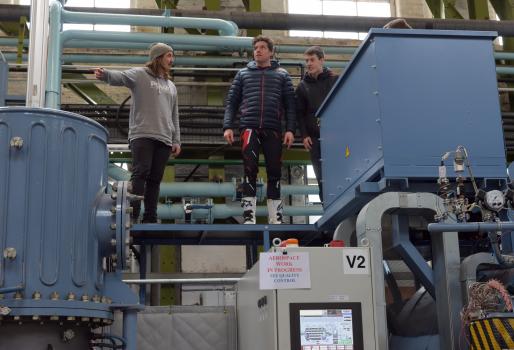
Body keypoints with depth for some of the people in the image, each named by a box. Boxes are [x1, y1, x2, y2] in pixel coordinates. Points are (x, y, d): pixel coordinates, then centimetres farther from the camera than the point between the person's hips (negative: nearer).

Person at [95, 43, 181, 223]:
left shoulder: (171, 86, 25)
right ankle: (132, 215, -16)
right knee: (140, 173, -14)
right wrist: (105, 74, -36)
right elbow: (120, 77, -14)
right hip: (142, 135, -5)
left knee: (155, 178, 3)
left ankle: (150, 218, 6)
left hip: (164, 139, 5)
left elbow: (174, 116, 24)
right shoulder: (140, 74, 6)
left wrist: (176, 141, 15)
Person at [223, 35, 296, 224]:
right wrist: (228, 126, 0)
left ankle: (275, 219, 8)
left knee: (274, 172, 1)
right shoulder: (243, 74, 17)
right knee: (250, 170, -9)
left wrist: (290, 129, -4)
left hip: (273, 130, 0)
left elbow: (290, 104, 8)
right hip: (249, 127, 0)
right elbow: (232, 102, 13)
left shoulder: (282, 75, 15)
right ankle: (249, 218, -10)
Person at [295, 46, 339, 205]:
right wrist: (304, 135, -2)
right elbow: (299, 113, 9)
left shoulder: (335, 80, 7)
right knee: (322, 178, 0)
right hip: (315, 137, 2)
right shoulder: (302, 86, 12)